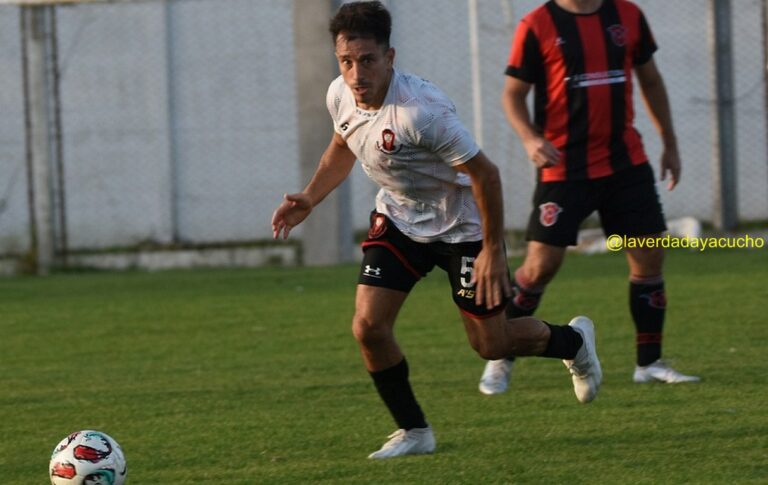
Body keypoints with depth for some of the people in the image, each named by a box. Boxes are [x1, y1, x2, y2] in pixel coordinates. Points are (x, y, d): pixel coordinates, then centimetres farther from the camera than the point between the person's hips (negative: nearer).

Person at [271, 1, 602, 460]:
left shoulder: (421, 111, -35)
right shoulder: (340, 96, -12)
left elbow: (484, 173, -26)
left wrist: (493, 251, -23)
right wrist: (308, 199, 4)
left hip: (461, 225, -6)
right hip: (399, 218, 6)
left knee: (490, 345, 3)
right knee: (368, 326, -11)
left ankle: (573, 341, 36)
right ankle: (414, 431, 8)